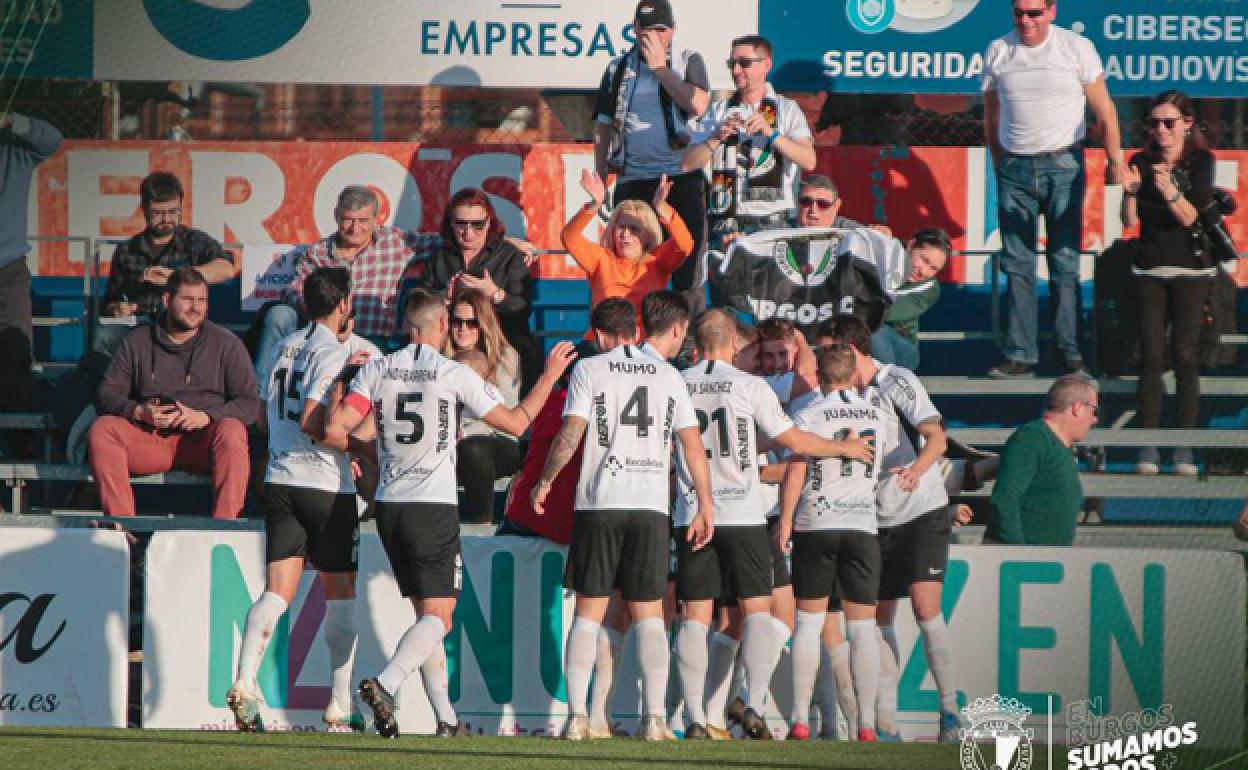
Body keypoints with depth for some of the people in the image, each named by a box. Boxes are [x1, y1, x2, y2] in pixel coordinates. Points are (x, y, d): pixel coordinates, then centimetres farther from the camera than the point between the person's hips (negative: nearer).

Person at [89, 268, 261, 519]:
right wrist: (139, 412, -12)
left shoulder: (225, 343, 8)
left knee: (232, 430, -34)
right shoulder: (137, 342, 13)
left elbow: (250, 403, 1)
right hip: (148, 440, 2)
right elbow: (106, 395, 9)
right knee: (101, 429, -24)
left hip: (202, 442, -2)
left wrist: (206, 417, -16)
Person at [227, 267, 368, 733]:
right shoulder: (334, 353, -11)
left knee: (277, 591, 0)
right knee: (340, 594, 6)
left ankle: (244, 681, -21)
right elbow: (312, 422, -20)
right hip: (325, 485, -6)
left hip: (278, 480, 6)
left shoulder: (287, 346, 12)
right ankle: (341, 704, 8)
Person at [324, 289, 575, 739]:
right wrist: (550, 375, 14)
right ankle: (384, 684, -30)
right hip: (433, 506, -5)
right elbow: (515, 423, 2)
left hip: (389, 506, 5)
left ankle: (447, 719, 14)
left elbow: (335, 431, -5)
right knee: (437, 617, -6)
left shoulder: (375, 371, 4)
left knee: (427, 613, 15)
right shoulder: (454, 375, -5)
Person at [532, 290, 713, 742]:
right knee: (649, 613, 5)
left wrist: (544, 482, 11)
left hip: (598, 504, 0)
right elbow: (693, 448, 3)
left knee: (589, 611, 4)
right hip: (650, 506, 0)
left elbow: (570, 434, -2)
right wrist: (705, 508, 10)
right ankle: (654, 717, -4)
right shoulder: (670, 378, 6)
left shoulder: (590, 369, 4)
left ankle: (577, 716, -5)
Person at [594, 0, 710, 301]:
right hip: (633, 180, 2)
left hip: (682, 177, -2)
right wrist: (599, 177, 8)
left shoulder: (689, 61, 7)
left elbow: (698, 105, -11)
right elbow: (603, 126, 15)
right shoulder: (619, 68, 13)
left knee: (687, 267, -4)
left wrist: (659, 67, -6)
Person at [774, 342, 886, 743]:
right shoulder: (876, 409, 7)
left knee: (809, 623, 4)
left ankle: (800, 720, -1)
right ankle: (867, 724, -4)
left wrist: (785, 520, -1)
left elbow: (794, 472, -8)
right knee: (862, 629, 2)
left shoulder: (810, 415, -4)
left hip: (815, 526, -2)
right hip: (862, 525, 2)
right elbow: (871, 383, 32)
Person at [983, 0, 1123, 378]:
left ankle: (1072, 353, 0)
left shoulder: (1077, 48, -2)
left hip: (1063, 165, -3)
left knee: (1065, 262, -3)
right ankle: (1020, 356, 4)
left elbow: (1104, 110, 0)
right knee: (1017, 265, 2)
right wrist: (999, 163, 12)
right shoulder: (998, 52, 5)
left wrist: (1115, 159, -5)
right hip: (1015, 168, 3)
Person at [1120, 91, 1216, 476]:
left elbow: (1191, 217, -10)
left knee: (1185, 355, -5)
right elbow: (1130, 221, -3)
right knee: (1151, 355, -4)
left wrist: (1170, 191, -28)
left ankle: (1185, 446, -2)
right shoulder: (1142, 162, 3)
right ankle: (1148, 445, -3)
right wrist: (1130, 192, -22)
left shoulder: (1201, 162, -2)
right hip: (1150, 269, 2)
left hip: (1191, 270, -2)